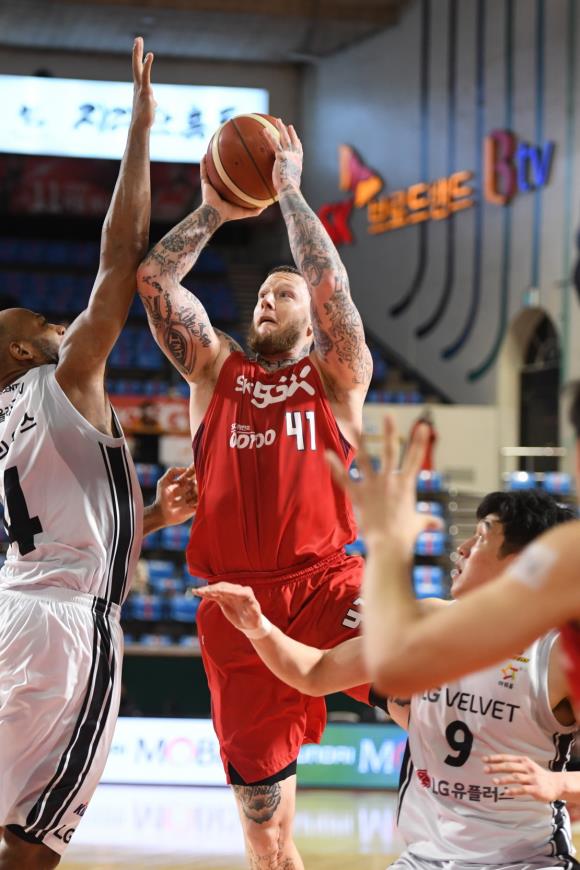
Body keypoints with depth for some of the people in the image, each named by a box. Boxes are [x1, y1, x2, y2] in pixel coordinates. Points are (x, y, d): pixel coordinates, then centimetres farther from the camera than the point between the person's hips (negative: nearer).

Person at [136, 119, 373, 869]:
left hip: (323, 582, -3)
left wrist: (289, 190, 0)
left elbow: (331, 283, -4)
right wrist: (214, 211, 11)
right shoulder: (214, 371, 18)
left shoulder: (336, 378, 11)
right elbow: (153, 279, 8)